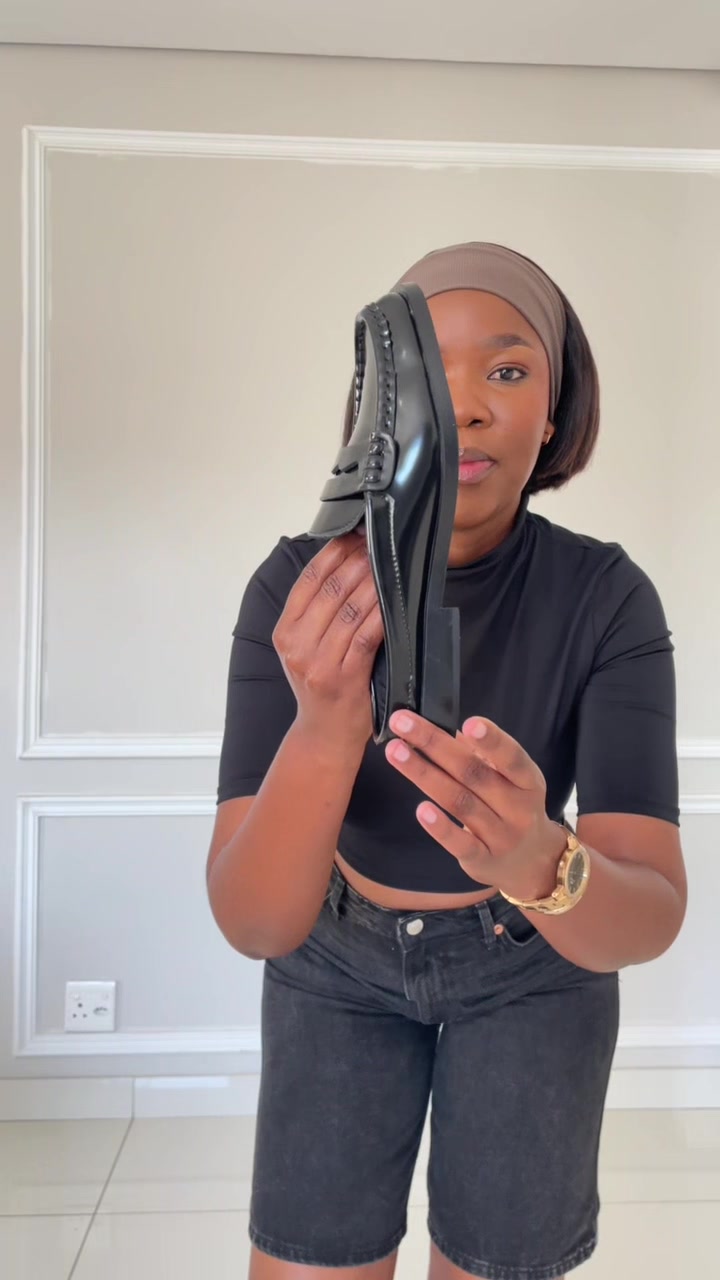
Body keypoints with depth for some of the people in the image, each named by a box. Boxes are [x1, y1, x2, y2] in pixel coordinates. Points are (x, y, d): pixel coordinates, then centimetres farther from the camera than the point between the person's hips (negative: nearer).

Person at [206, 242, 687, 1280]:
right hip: (339, 958, 0)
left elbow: (651, 916, -31)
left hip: (535, 961, 0)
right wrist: (326, 726, -50)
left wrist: (538, 860, -54)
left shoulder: (608, 598, -24)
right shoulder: (299, 588, -24)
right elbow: (252, 922, -30)